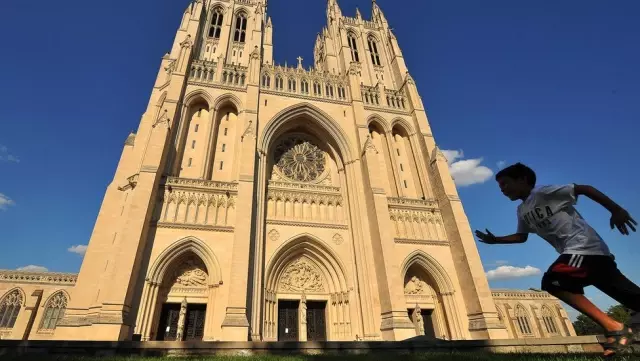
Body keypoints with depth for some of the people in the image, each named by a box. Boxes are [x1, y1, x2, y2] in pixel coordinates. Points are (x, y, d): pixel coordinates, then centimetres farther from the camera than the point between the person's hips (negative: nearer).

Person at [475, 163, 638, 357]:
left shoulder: (543, 192, -9)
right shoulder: (523, 211, 15)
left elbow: (585, 188, -9)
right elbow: (521, 236, 23)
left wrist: (617, 210, -15)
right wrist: (495, 240, 12)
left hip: (584, 246, -9)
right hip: (574, 251, 9)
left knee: (552, 281, -22)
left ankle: (614, 327, -16)